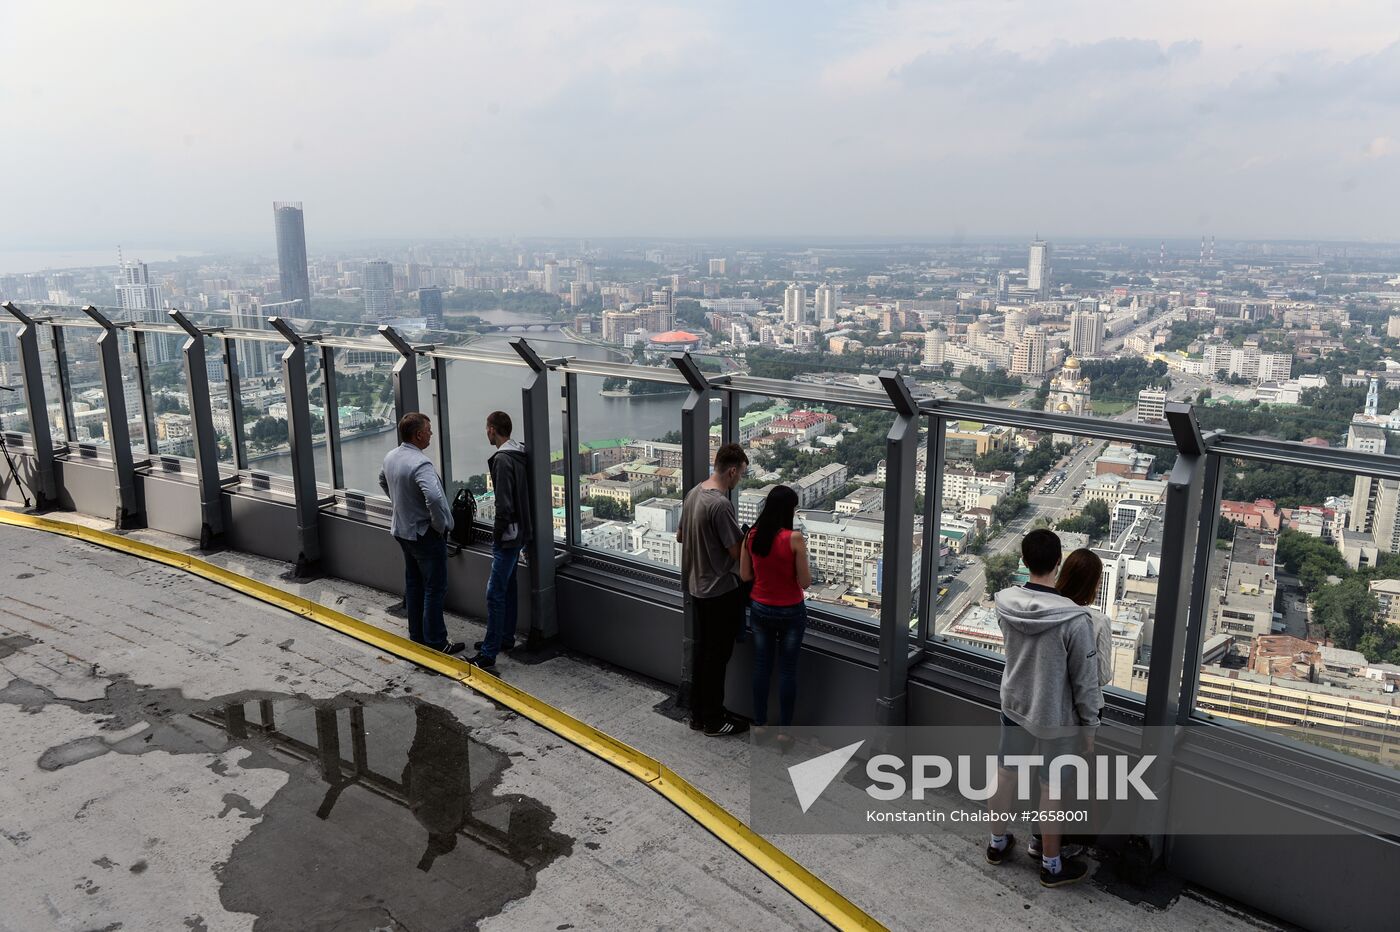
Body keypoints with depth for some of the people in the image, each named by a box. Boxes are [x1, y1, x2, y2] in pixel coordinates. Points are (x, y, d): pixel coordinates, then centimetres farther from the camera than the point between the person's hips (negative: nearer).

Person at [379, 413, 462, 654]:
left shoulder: (390, 457, 2)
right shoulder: (420, 464, -26)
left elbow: (383, 482, 23)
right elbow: (434, 498, -39)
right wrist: (441, 526, -23)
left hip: (402, 530, 9)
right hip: (425, 534, -9)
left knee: (413, 584, 18)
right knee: (435, 589, 1)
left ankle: (417, 636, 29)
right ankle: (435, 642, 8)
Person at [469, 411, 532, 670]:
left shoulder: (502, 459, -20)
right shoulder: (519, 454, 9)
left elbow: (504, 505, -24)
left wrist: (497, 533, -11)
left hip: (508, 536, -10)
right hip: (520, 532, 10)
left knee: (495, 593, -7)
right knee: (507, 588, 20)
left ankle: (488, 654, -5)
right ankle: (505, 638, 31)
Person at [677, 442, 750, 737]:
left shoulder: (694, 493, 4)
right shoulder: (721, 504, -25)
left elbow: (680, 536, 15)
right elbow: (738, 552, -21)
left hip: (697, 586, 9)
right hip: (721, 590, -9)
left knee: (702, 650, 18)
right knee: (717, 656, 3)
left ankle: (698, 713, 28)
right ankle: (714, 721, 15)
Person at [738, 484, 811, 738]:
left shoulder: (752, 536, -6)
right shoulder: (794, 538, -20)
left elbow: (745, 575, 2)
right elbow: (805, 582, -15)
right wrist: (807, 568, 5)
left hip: (760, 609, 4)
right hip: (790, 612, -4)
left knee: (761, 666, 15)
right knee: (787, 669, 8)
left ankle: (760, 723, 26)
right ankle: (784, 729, 17)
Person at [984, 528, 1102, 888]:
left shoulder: (1005, 604, -14)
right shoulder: (1075, 620, -28)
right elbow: (1086, 678, -17)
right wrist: (1090, 721, -3)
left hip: (1014, 705, 5)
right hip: (1055, 717, -5)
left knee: (1005, 773, 21)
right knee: (1053, 788, 13)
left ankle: (998, 842, 41)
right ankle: (1052, 865, 30)